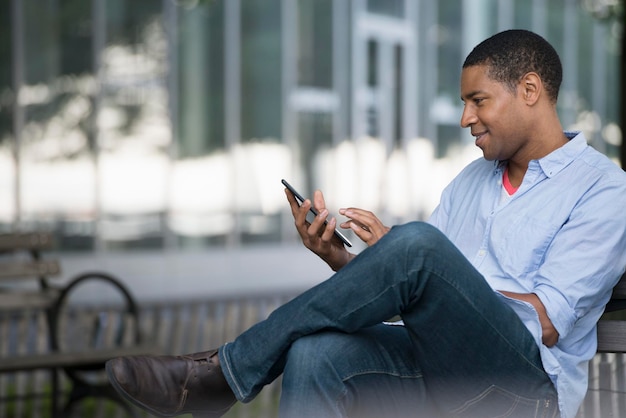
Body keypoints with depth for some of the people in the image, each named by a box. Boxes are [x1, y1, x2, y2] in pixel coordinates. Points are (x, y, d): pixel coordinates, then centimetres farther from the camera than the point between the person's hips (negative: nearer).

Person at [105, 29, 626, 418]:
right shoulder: (470, 182, 24)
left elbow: (547, 322, -12)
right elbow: (421, 293, 17)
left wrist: (395, 253, -13)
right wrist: (336, 258, -3)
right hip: (442, 371, 6)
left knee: (415, 243, -31)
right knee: (316, 355, -28)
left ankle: (226, 371, -21)